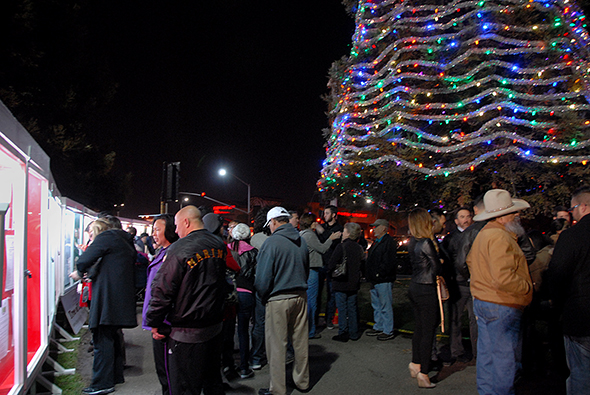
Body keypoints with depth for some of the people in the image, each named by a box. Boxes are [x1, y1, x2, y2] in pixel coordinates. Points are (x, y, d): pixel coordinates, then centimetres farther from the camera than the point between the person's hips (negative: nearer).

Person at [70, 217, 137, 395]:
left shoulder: (105, 237, -5)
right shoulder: (125, 241, 21)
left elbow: (84, 260, -12)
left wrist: (80, 272, 8)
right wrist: (88, 272, 20)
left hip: (107, 297, -9)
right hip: (121, 298, 9)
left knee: (103, 339, -4)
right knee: (112, 337, 18)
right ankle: (116, 376, 28)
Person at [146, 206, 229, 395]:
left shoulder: (180, 249, -17)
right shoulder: (219, 245, 3)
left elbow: (163, 290, -15)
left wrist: (155, 323, -3)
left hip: (187, 333, -7)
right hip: (215, 327, 7)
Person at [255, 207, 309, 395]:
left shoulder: (272, 242, -13)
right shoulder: (302, 241, 5)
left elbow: (263, 278, -14)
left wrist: (264, 298, 2)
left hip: (278, 300, -6)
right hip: (300, 296, 6)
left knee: (277, 345, 6)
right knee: (300, 341, 17)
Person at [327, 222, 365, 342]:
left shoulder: (341, 247, -15)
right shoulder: (359, 248, 2)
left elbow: (331, 264, -15)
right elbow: (362, 264, 10)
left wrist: (331, 273, 5)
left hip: (341, 283, -5)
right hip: (354, 283, 5)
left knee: (342, 308, 3)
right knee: (353, 308, 13)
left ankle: (343, 333, 9)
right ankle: (354, 333, 21)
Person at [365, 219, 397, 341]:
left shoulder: (389, 242, -13)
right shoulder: (376, 242, 18)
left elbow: (389, 262, -21)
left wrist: (378, 274, -17)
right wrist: (370, 275, 14)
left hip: (383, 280, -10)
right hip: (375, 280, 10)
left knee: (386, 306, -2)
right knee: (376, 306, 18)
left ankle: (388, 331, 8)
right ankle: (378, 327, 29)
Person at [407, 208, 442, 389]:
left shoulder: (412, 243, 7)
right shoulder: (426, 243, -18)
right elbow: (437, 269, -15)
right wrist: (439, 264, 7)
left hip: (414, 288, 8)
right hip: (426, 290, -8)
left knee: (419, 328, 19)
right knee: (428, 332, 0)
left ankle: (415, 364, 30)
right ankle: (423, 375, 6)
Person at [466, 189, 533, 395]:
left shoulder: (483, 234, 10)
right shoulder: (500, 237, -22)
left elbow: (471, 262, 24)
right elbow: (504, 279, -29)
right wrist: (528, 287, -13)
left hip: (481, 300, 10)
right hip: (500, 307, -10)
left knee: (487, 352, 20)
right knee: (505, 356, 4)